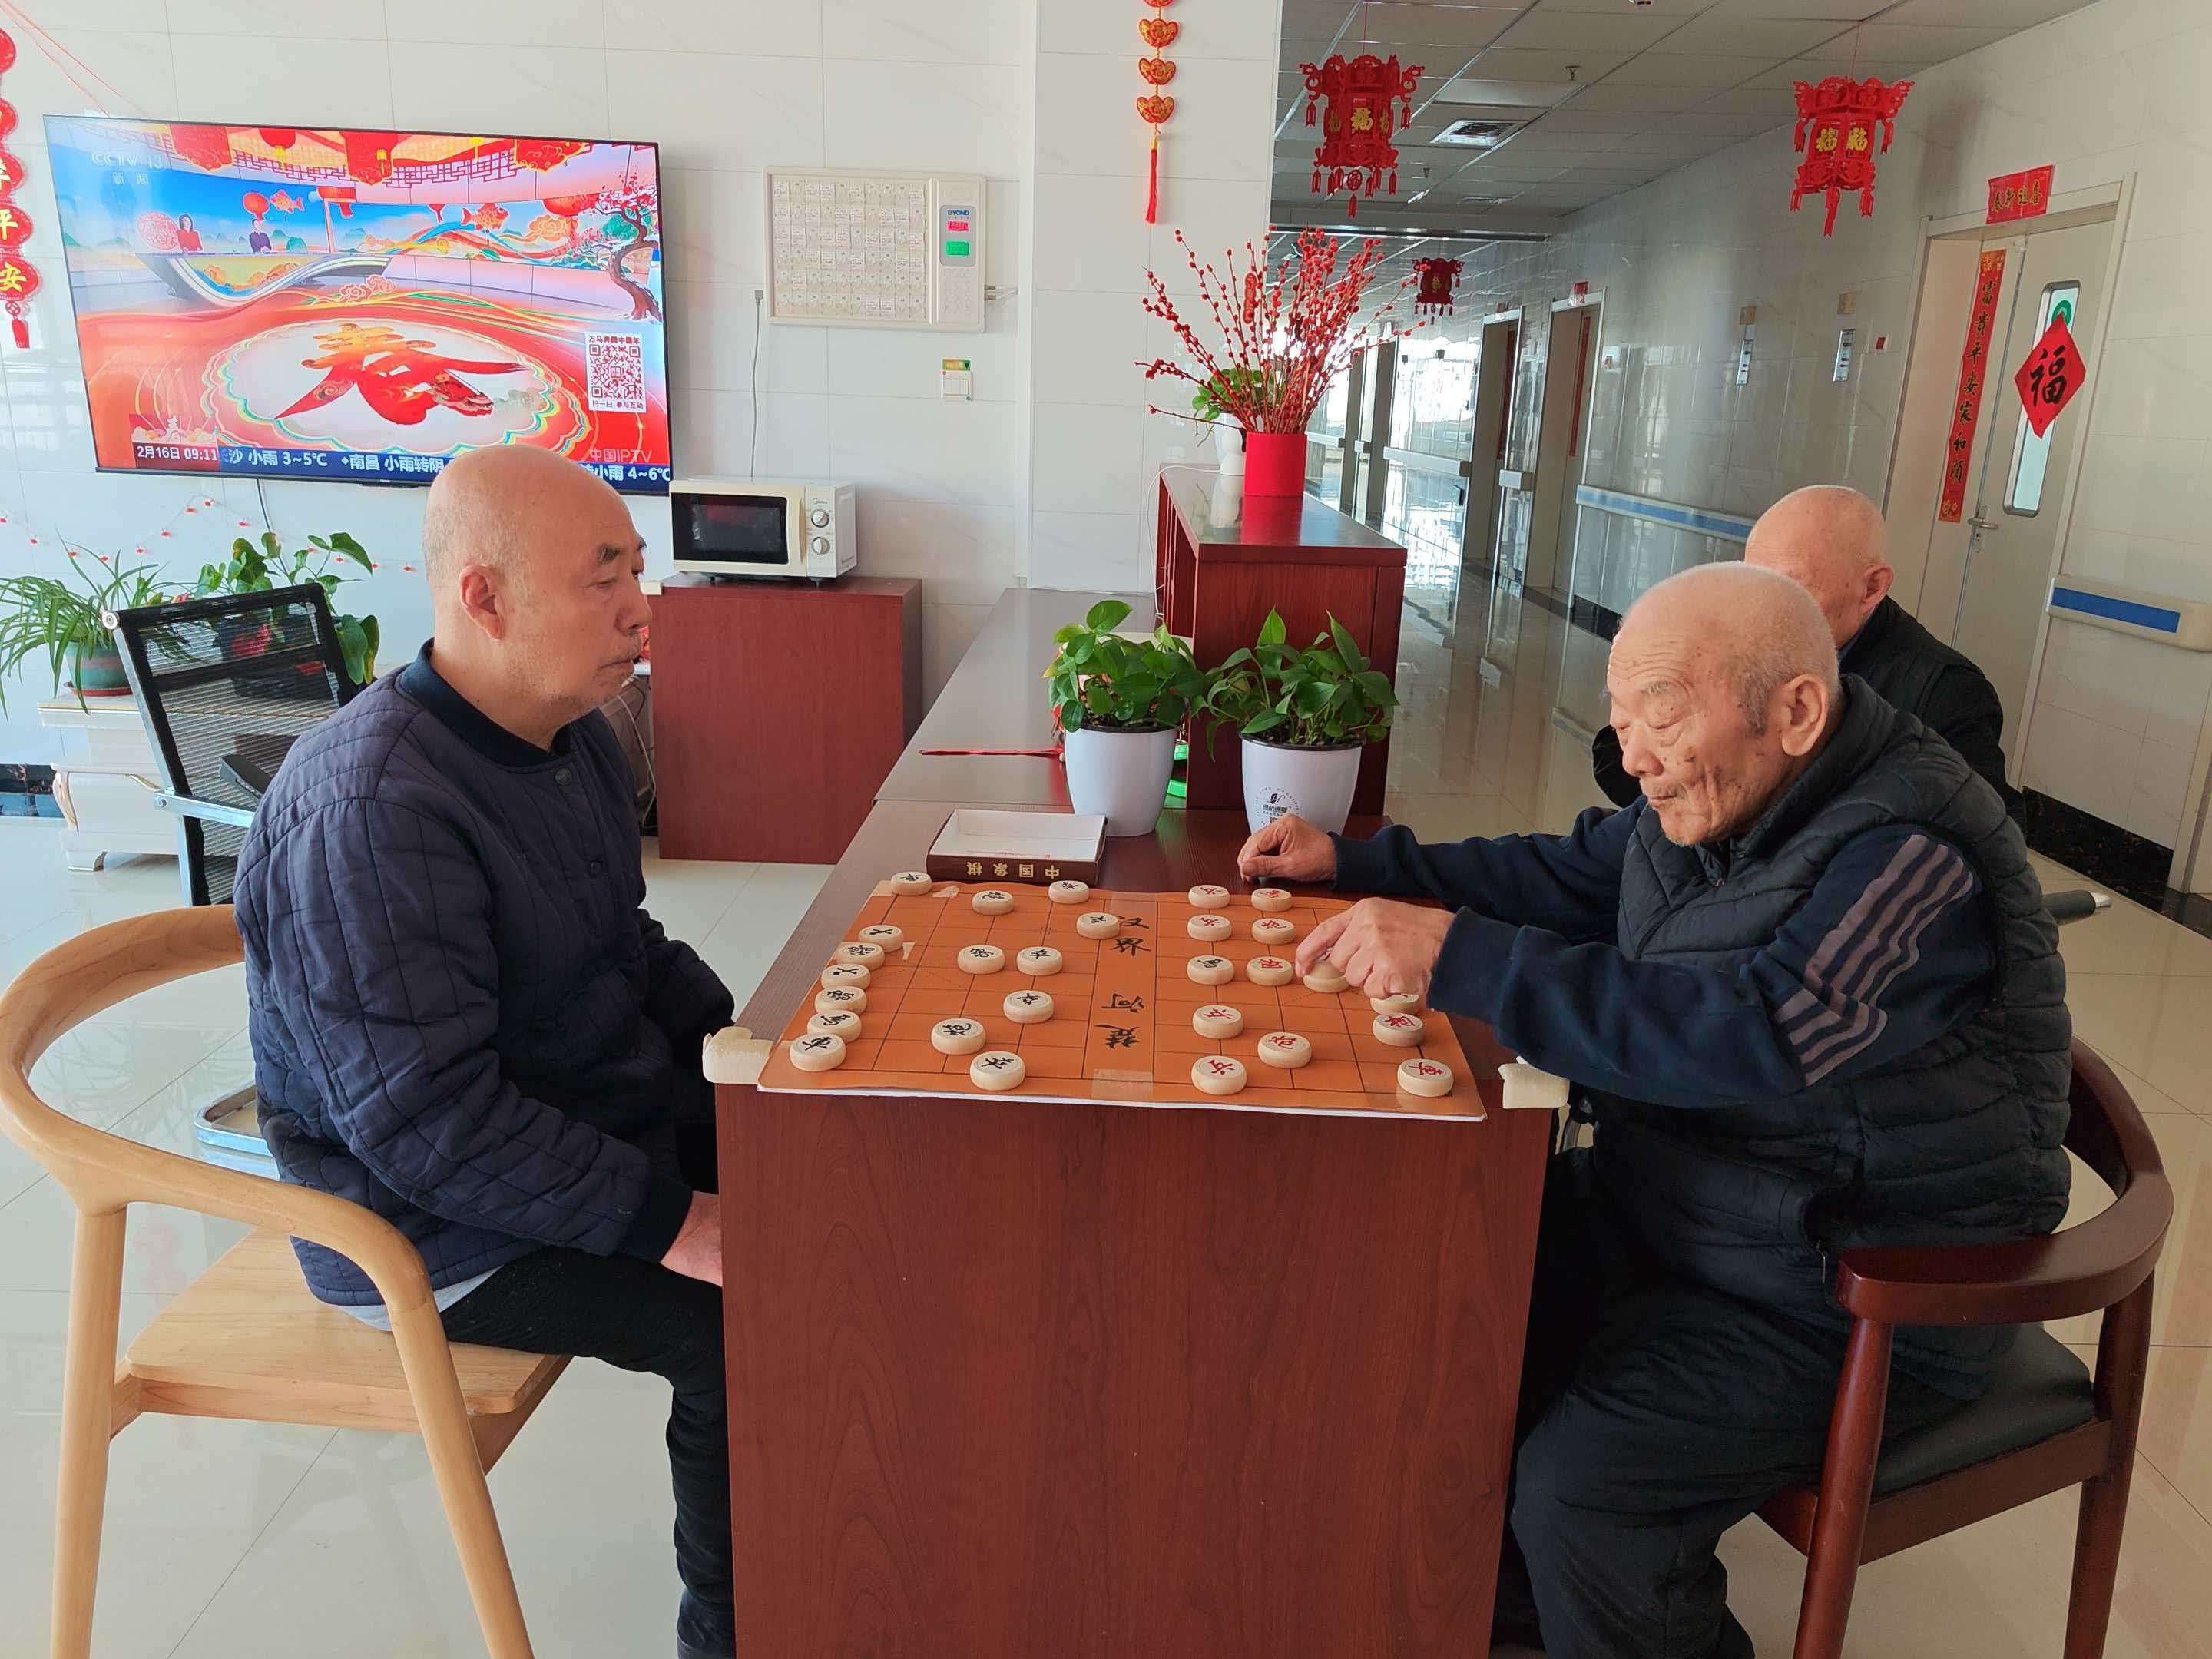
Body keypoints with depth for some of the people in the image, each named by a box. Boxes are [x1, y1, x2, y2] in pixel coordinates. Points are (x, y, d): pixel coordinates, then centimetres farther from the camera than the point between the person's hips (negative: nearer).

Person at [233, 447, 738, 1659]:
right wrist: (668, 1224, -26)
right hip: (449, 1229, -9)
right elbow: (425, 1124, -28)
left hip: (609, 1120, 9)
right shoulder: (368, 809, -27)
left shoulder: (571, 737, 2)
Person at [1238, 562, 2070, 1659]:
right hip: (1660, 1203, 8)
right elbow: (1561, 876, 14)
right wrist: (1352, 864, 6)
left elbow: (1746, 1037, -39)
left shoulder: (1914, 863, -26)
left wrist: (1460, 958, -42)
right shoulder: (1707, 803, 0)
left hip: (1853, 1300, -8)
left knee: (1582, 1487, -22)